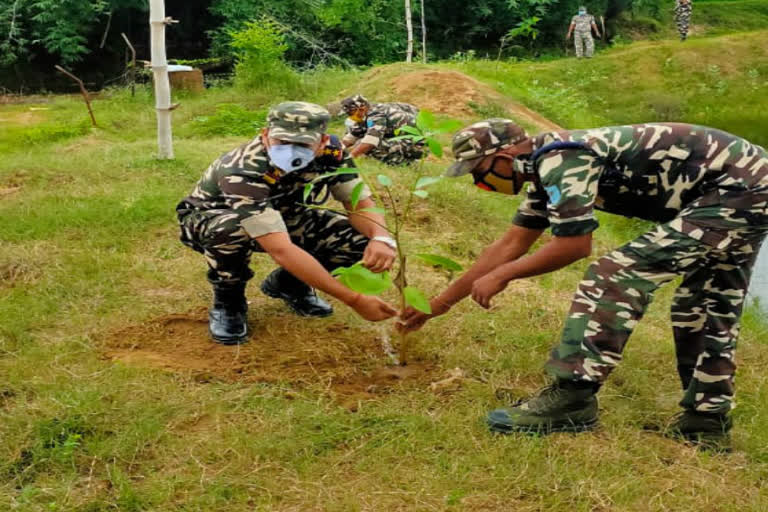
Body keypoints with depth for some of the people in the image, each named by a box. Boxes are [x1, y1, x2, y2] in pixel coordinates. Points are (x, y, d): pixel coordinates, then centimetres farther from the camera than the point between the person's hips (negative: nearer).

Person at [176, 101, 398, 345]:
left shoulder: (331, 153, -24)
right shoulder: (242, 172, -40)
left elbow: (360, 204, -15)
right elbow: (281, 250, -47)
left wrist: (381, 238, -40)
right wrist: (354, 300, -50)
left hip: (278, 217, 5)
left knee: (360, 238, -18)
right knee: (231, 229, -42)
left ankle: (285, 283, 8)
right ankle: (227, 304, -10)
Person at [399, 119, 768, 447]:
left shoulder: (560, 159, -18)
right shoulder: (549, 166, 14)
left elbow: (574, 245, -20)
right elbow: (511, 245, 18)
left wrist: (502, 276, -6)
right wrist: (442, 302, 20)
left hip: (735, 190, -11)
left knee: (617, 276, -15)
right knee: (710, 310, 17)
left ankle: (572, 398, -15)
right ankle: (707, 420, 25)